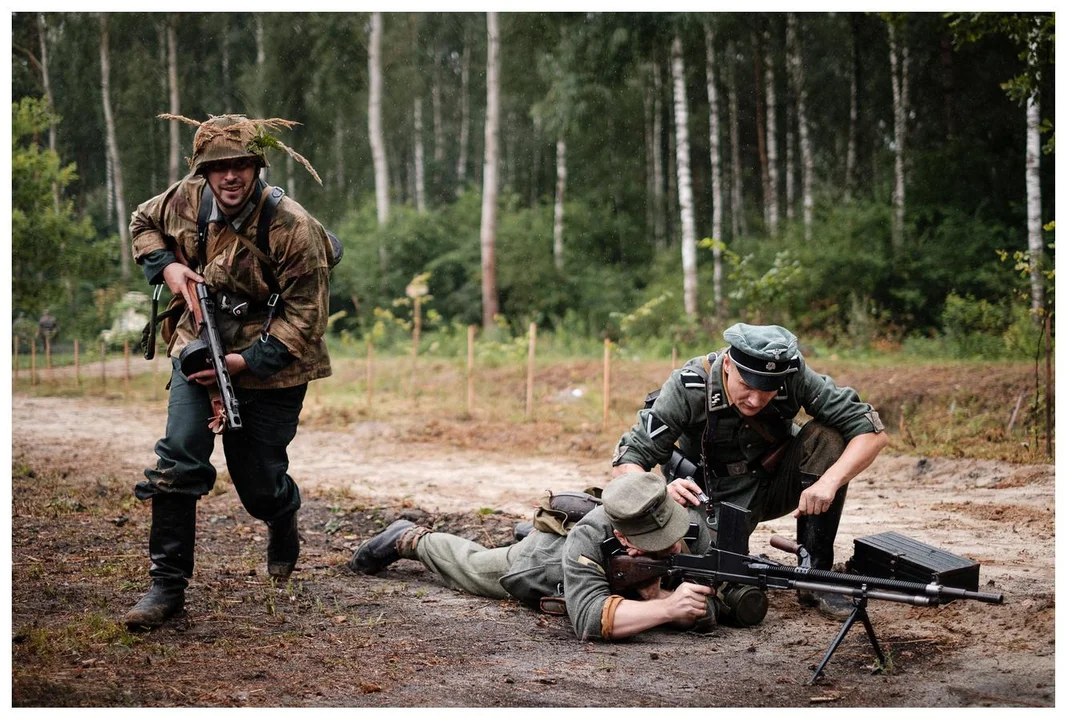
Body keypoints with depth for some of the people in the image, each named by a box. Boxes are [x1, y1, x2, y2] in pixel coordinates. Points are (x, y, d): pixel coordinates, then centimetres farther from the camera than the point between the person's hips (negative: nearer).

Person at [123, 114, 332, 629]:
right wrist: (167, 266, -5)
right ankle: (167, 583, -5)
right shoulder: (187, 199, -8)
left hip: (268, 365, -3)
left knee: (259, 484, 6)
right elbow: (143, 224, 15)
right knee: (178, 460, -14)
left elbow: (304, 315, -19)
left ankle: (283, 519, 45)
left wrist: (246, 361, -25)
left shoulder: (293, 228, -22)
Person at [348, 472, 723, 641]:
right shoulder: (588, 540, -48)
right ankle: (410, 540, 50)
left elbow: (707, 611, -36)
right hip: (542, 557, -3)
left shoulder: (692, 528, -38)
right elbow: (590, 618, -58)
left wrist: (660, 596, -54)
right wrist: (667, 609, -68)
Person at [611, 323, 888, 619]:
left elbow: (873, 432, -21)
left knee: (827, 437, -25)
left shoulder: (795, 378, -22)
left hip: (777, 481, 2)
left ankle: (815, 574, -15)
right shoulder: (688, 388, -26)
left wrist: (829, 481, -38)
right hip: (717, 495, -2)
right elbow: (626, 462, -25)